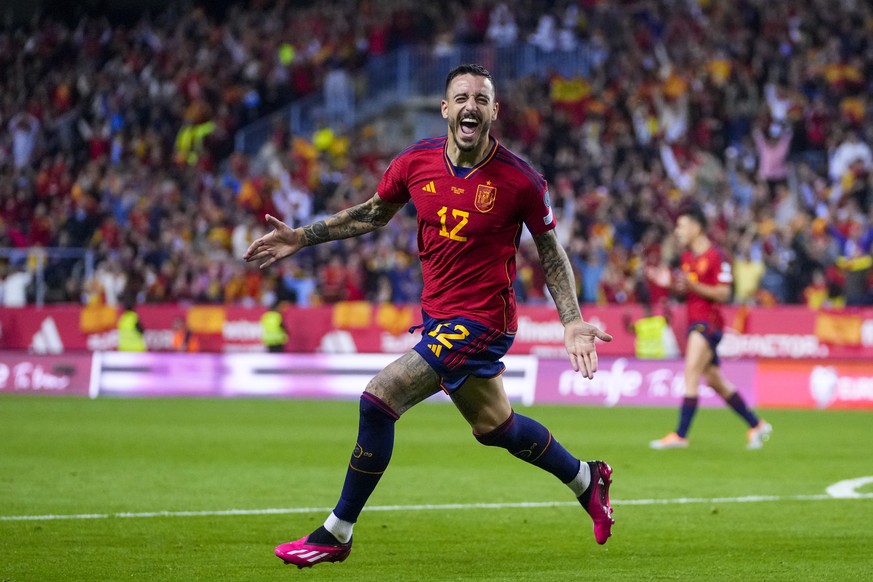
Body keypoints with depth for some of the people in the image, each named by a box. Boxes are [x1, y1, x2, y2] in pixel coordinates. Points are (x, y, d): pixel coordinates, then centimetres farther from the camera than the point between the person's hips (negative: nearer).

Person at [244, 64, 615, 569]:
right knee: (493, 425, 21)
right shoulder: (416, 162, -4)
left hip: (480, 319, -6)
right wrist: (302, 238, 9)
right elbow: (374, 213, 14)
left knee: (379, 399, -16)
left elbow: (551, 252, -2)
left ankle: (337, 535, -3)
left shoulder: (520, 180, -16)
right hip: (437, 314, 6)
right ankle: (586, 479, 47)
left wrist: (573, 322, -9)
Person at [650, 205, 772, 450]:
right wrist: (672, 284, 3)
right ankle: (757, 425, 21)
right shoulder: (687, 256, 15)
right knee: (715, 381, 11)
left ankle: (680, 435, -20)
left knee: (691, 372, -18)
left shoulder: (716, 257, -11)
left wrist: (693, 286, -25)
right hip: (695, 321, 9)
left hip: (708, 322, -9)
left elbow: (723, 294, -15)